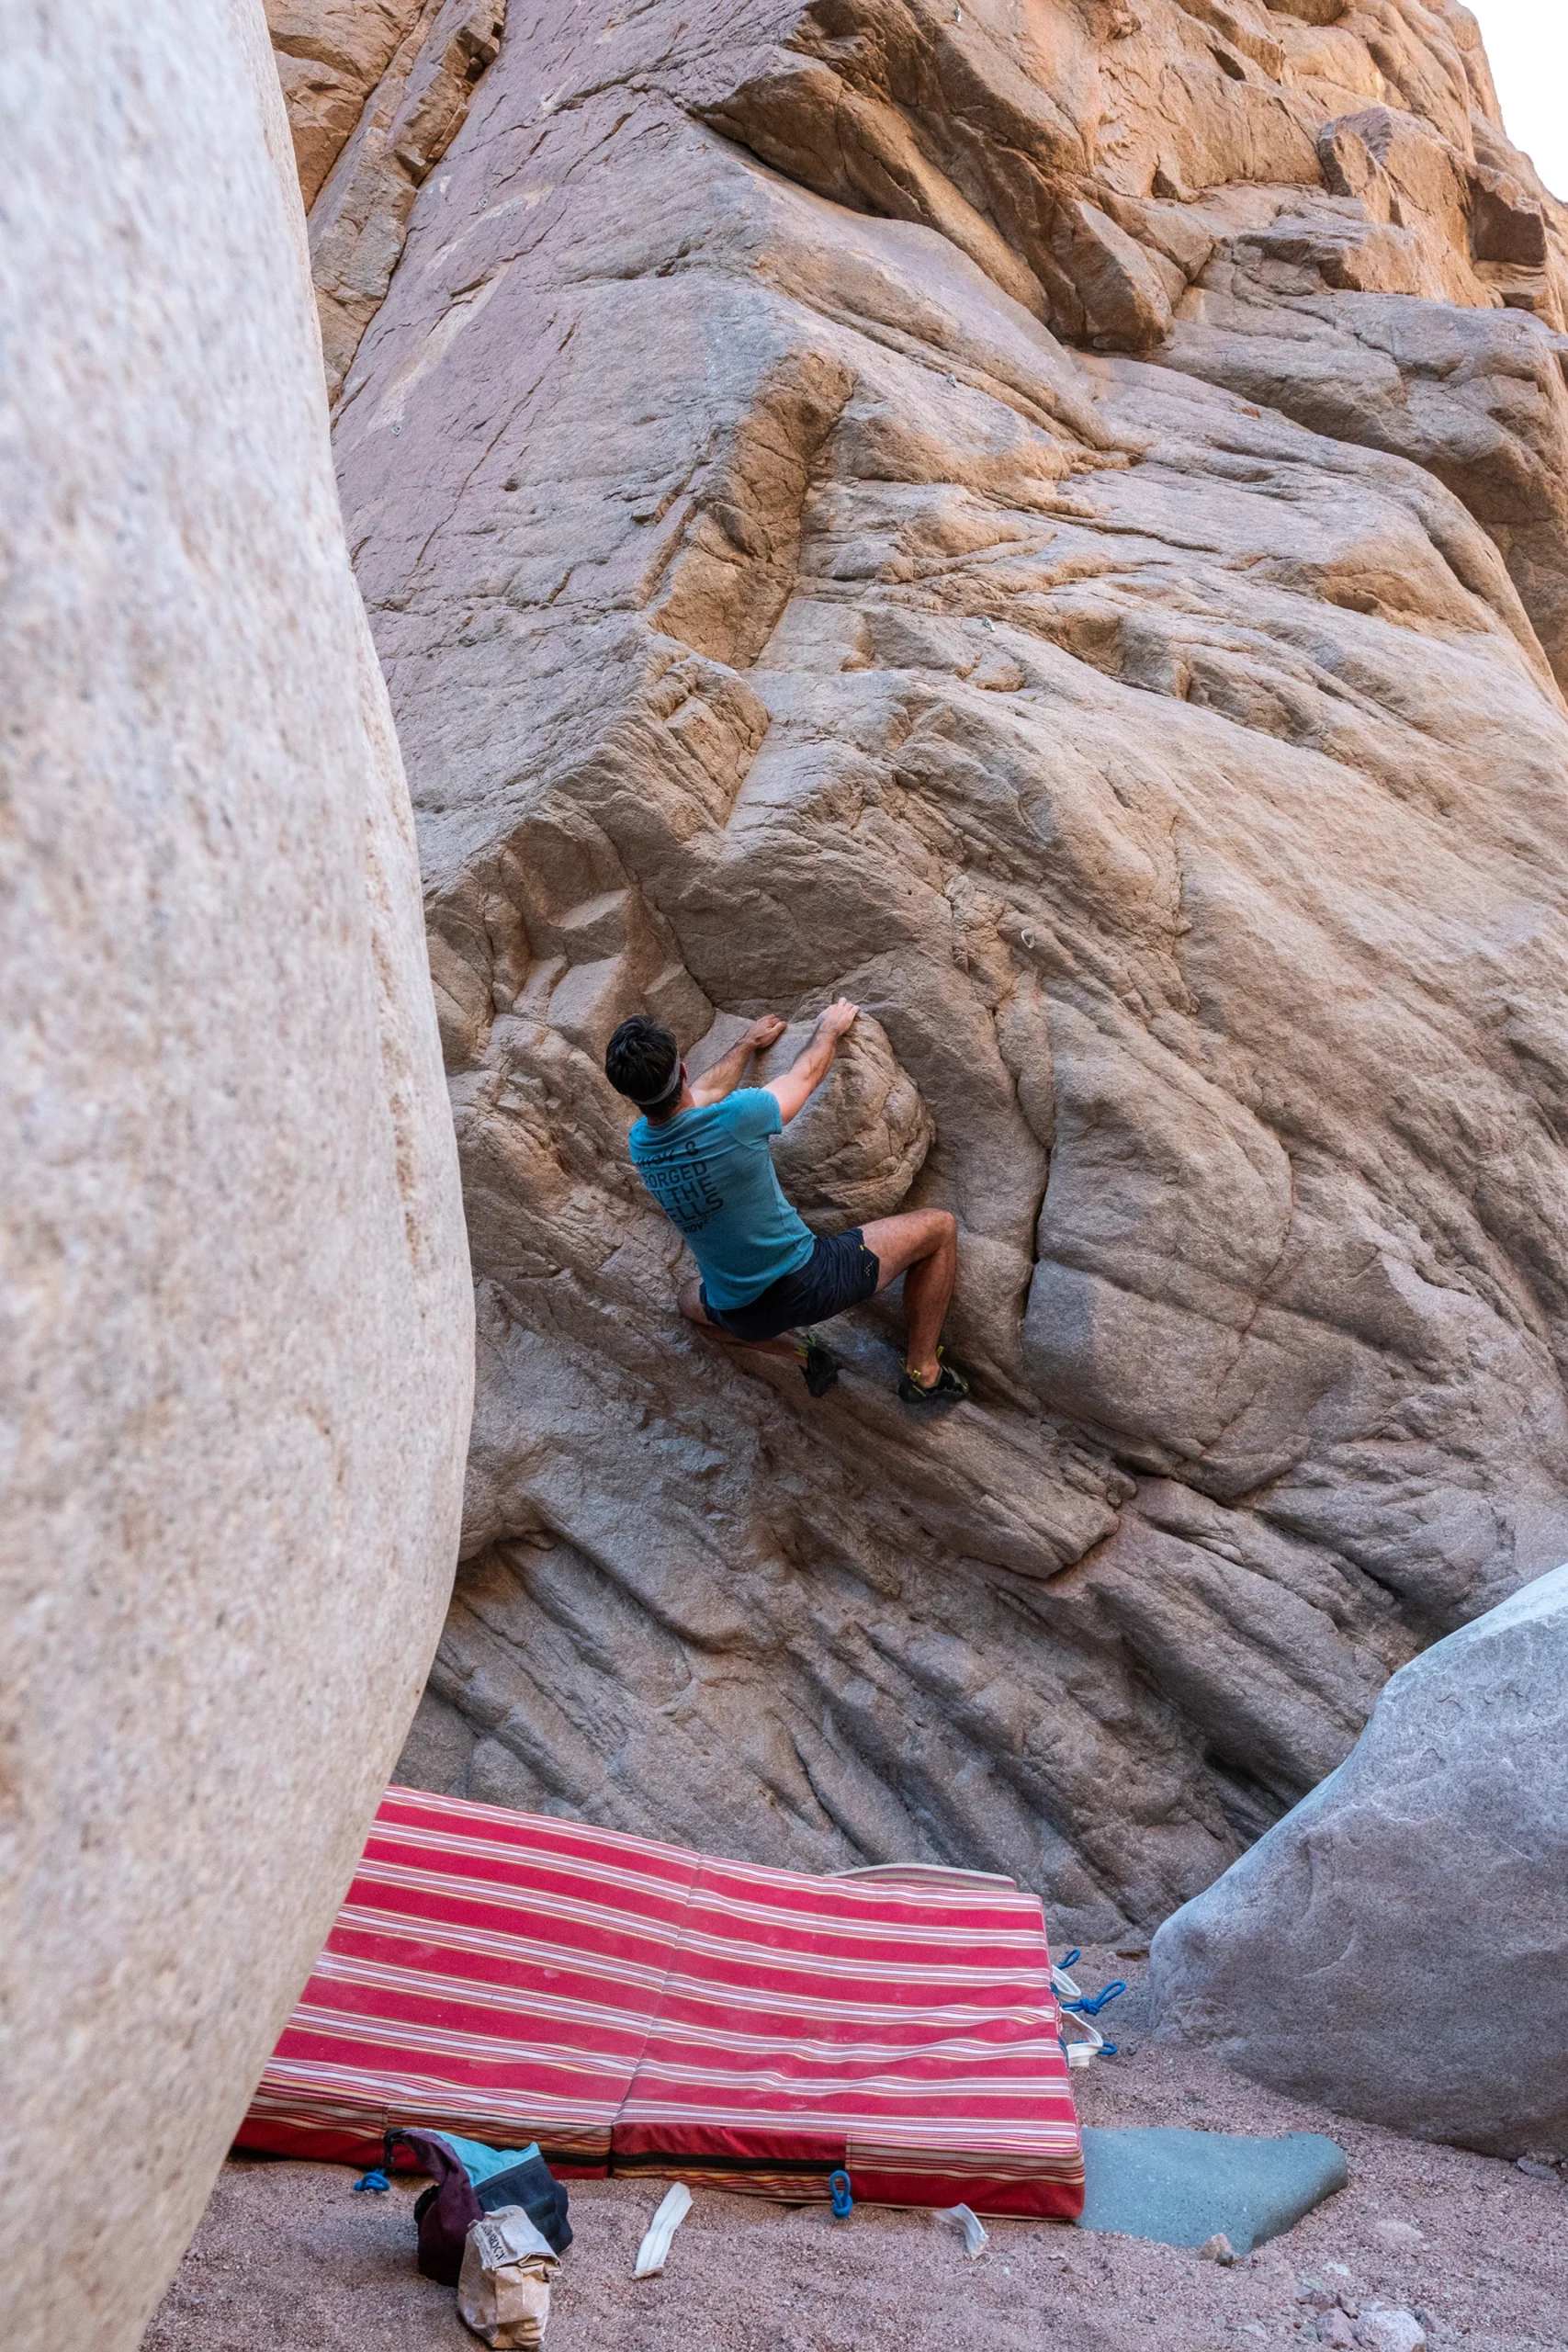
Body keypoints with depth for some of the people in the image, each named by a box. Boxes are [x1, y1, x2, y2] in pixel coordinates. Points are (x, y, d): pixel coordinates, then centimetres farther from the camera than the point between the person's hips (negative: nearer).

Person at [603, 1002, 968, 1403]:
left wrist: (748, 1044, 32)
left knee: (691, 1302, 42)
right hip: (807, 1282, -5)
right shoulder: (734, 1119, -26)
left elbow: (703, 1095, 15)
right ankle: (922, 1369, 16)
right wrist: (830, 1028, 19)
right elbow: (806, 1074, -2)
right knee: (939, 1227, 11)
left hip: (740, 1317, 5)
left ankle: (799, 1352, 25)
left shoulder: (640, 1144, -9)